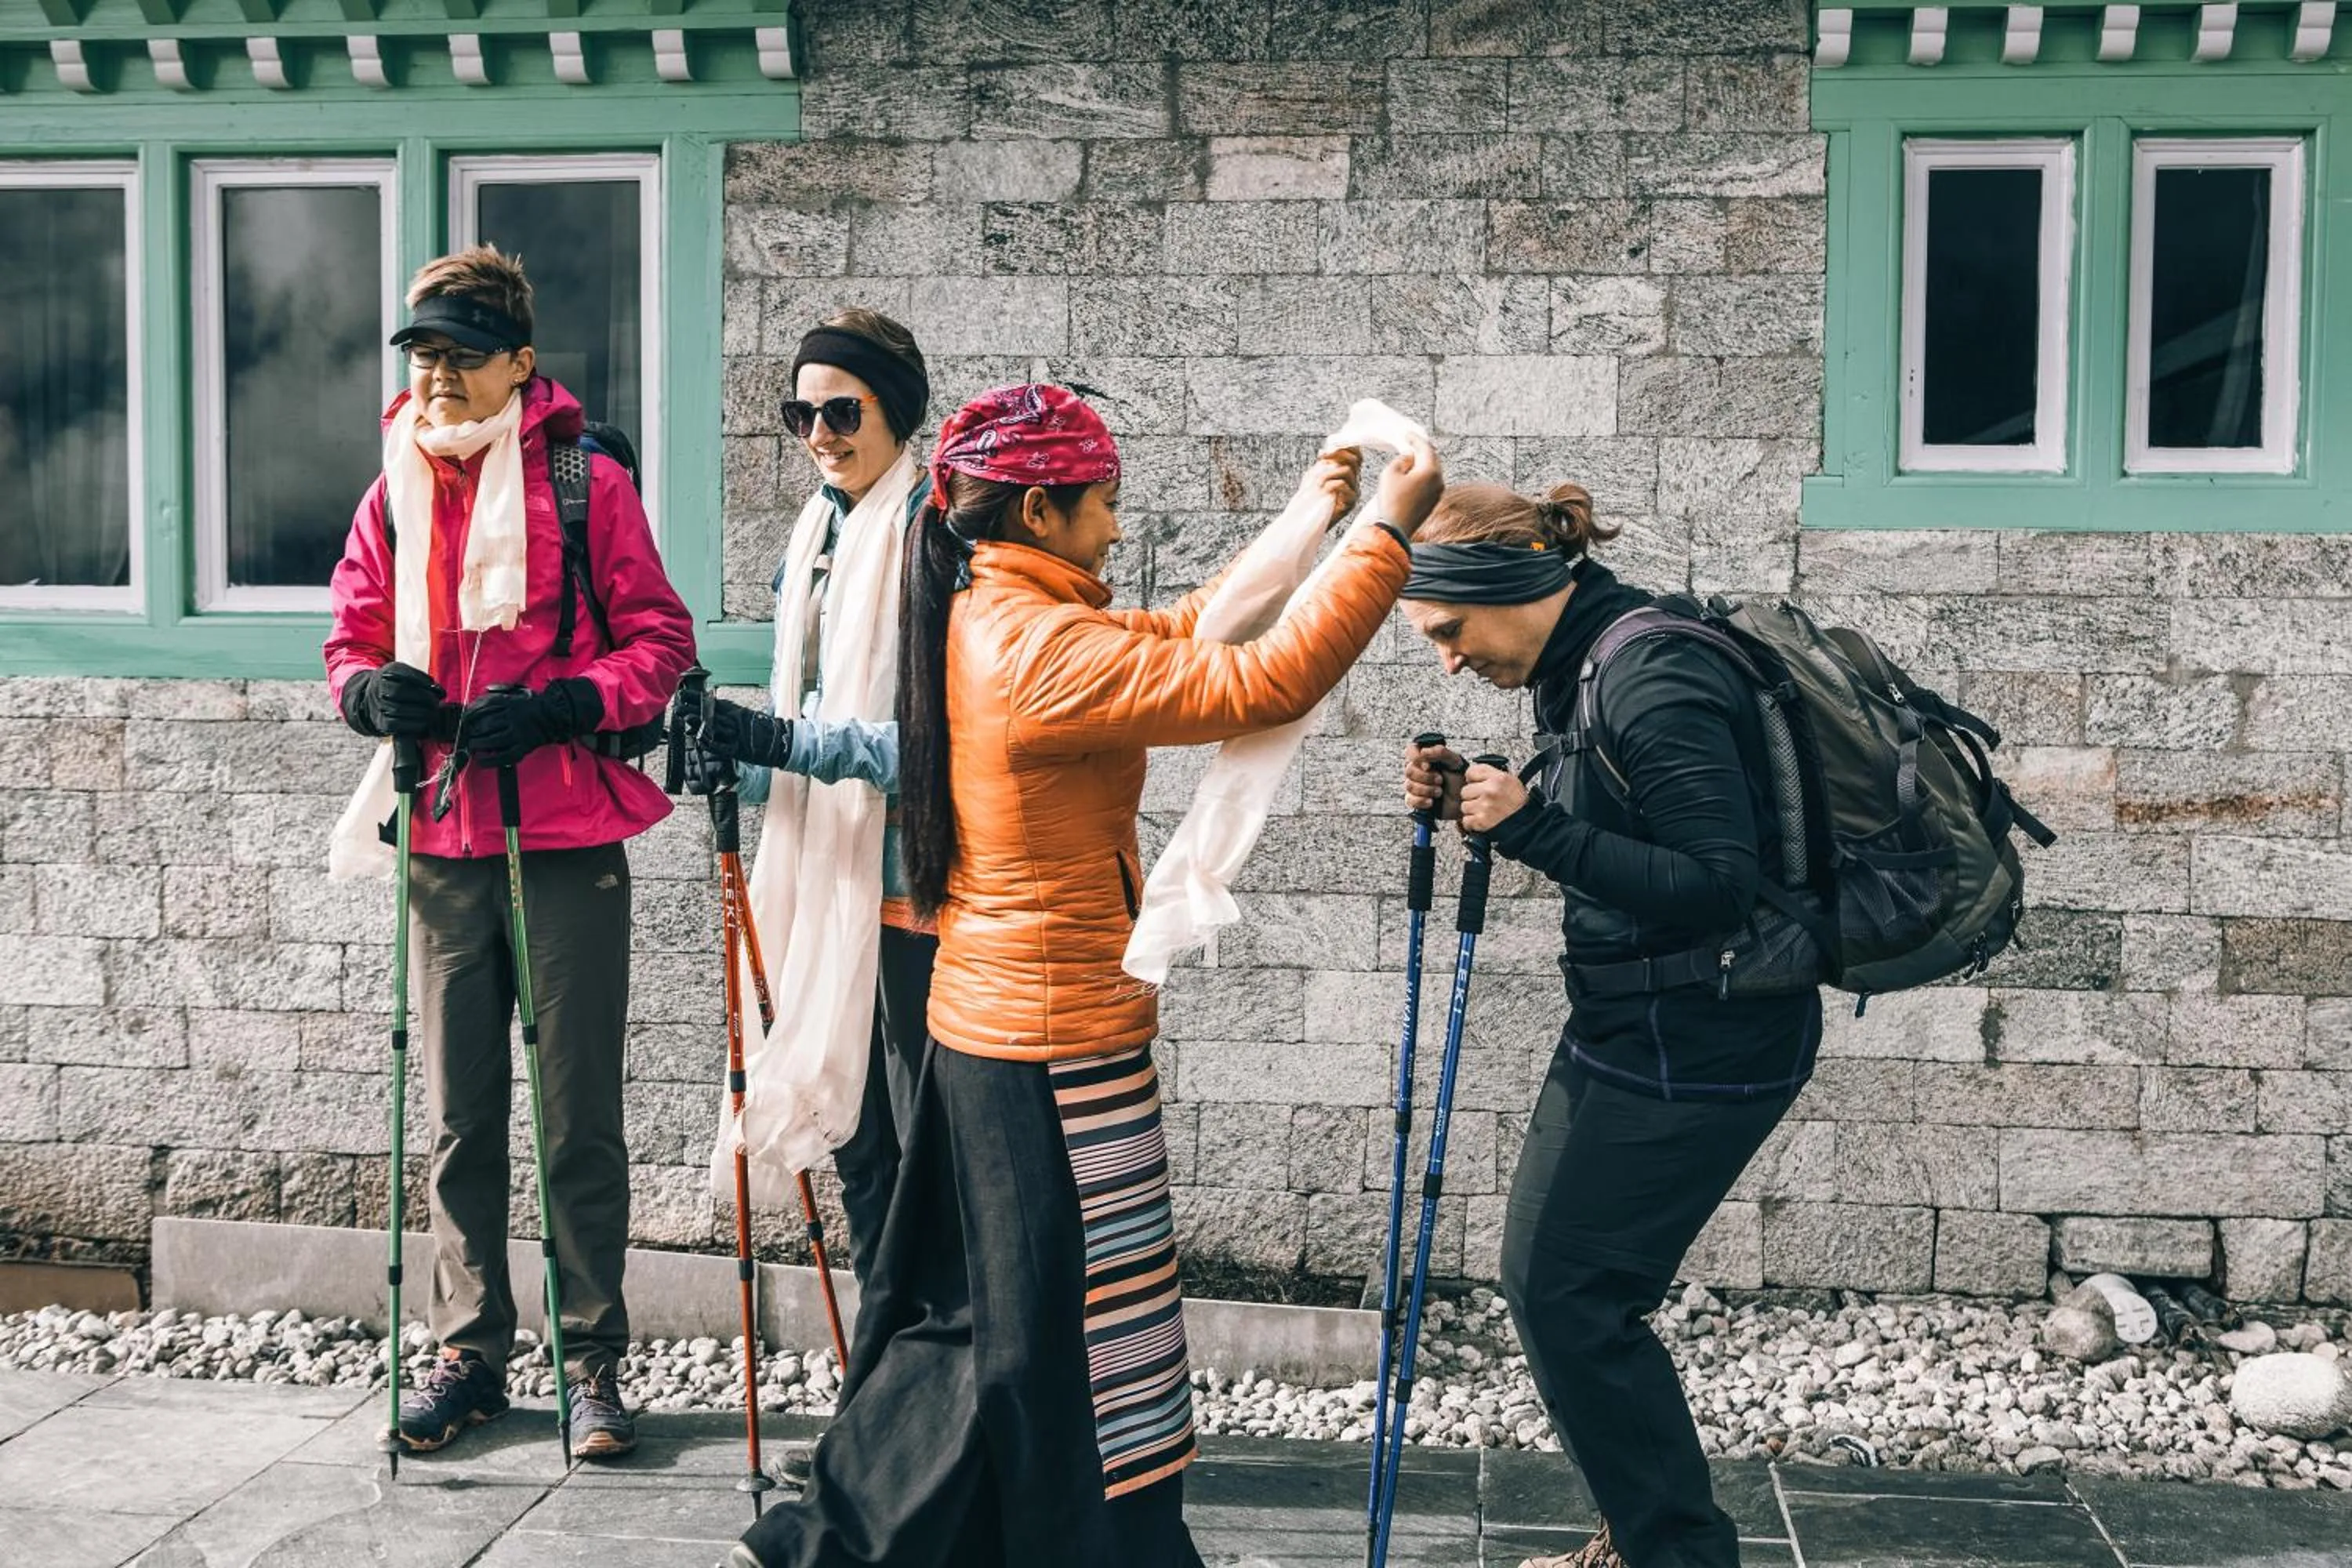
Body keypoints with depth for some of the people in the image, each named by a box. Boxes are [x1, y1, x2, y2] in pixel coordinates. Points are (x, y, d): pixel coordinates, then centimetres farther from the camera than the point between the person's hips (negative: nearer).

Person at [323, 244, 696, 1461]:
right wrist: (369, 687, -6)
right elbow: (353, 635, 17)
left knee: (581, 1117, 3)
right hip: (445, 842, 4)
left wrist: (557, 705, -18)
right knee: (458, 1117, 11)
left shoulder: (588, 484, -3)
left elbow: (660, 640, -3)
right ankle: (471, 1352, 24)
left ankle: (595, 1359, 15)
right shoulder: (394, 494, 10)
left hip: (568, 841, -4)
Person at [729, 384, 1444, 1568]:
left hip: (984, 1028, 10)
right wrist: (1384, 534, -18)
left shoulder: (980, 620, 7)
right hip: (1060, 1055, -10)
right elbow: (1260, 686, -26)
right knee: (1097, 1357, 4)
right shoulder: (1044, 648, -23)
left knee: (976, 1319, 22)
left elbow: (1172, 637, 15)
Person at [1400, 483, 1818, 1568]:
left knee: (1570, 1297, -4)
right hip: (1626, 1026, 10)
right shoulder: (1578, 670, 8)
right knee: (1543, 1278, 14)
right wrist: (1473, 804, 1)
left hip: (1699, 1045, -10)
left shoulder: (1655, 684, -22)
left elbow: (1716, 886, -25)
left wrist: (1532, 825, -26)